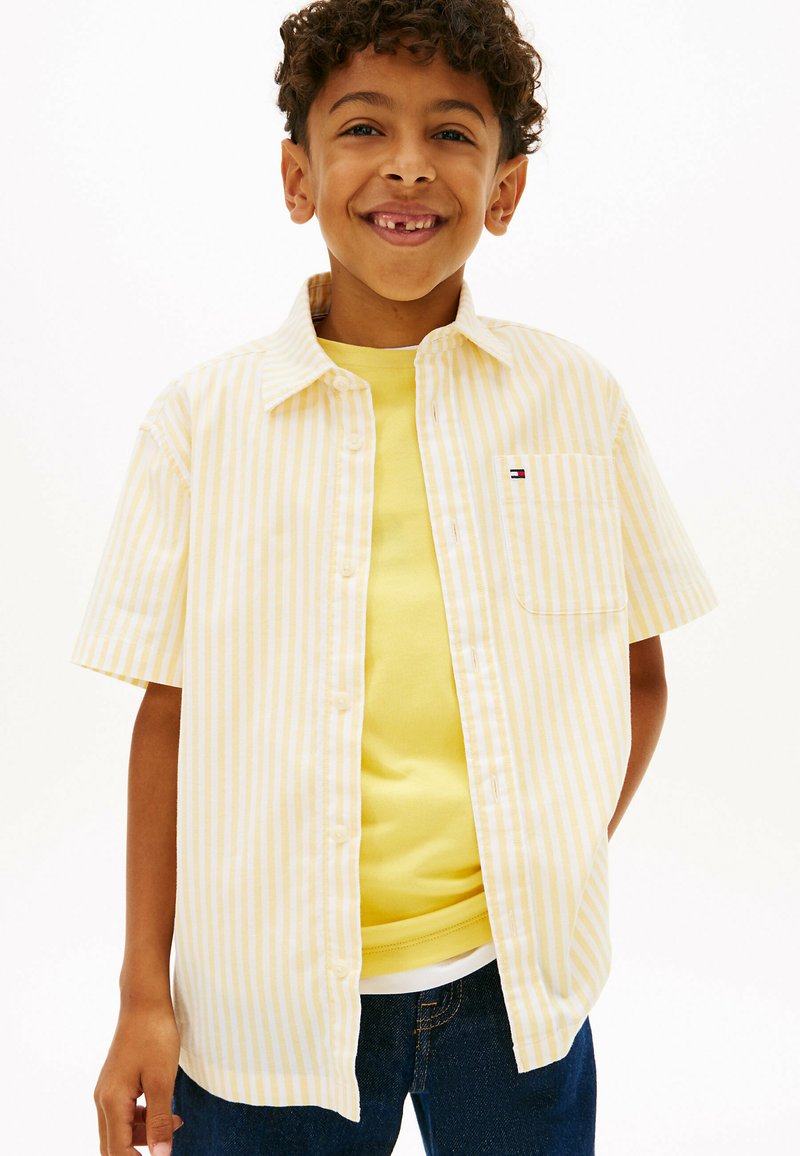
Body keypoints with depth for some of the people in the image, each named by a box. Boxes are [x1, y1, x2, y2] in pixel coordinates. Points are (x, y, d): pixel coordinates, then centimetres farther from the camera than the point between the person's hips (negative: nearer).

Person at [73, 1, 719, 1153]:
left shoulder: (577, 400, -1)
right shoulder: (203, 417, -4)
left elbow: (637, 674, 8)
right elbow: (172, 716, 0)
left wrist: (557, 875, -3)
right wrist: (145, 993, 1)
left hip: (514, 985, 1)